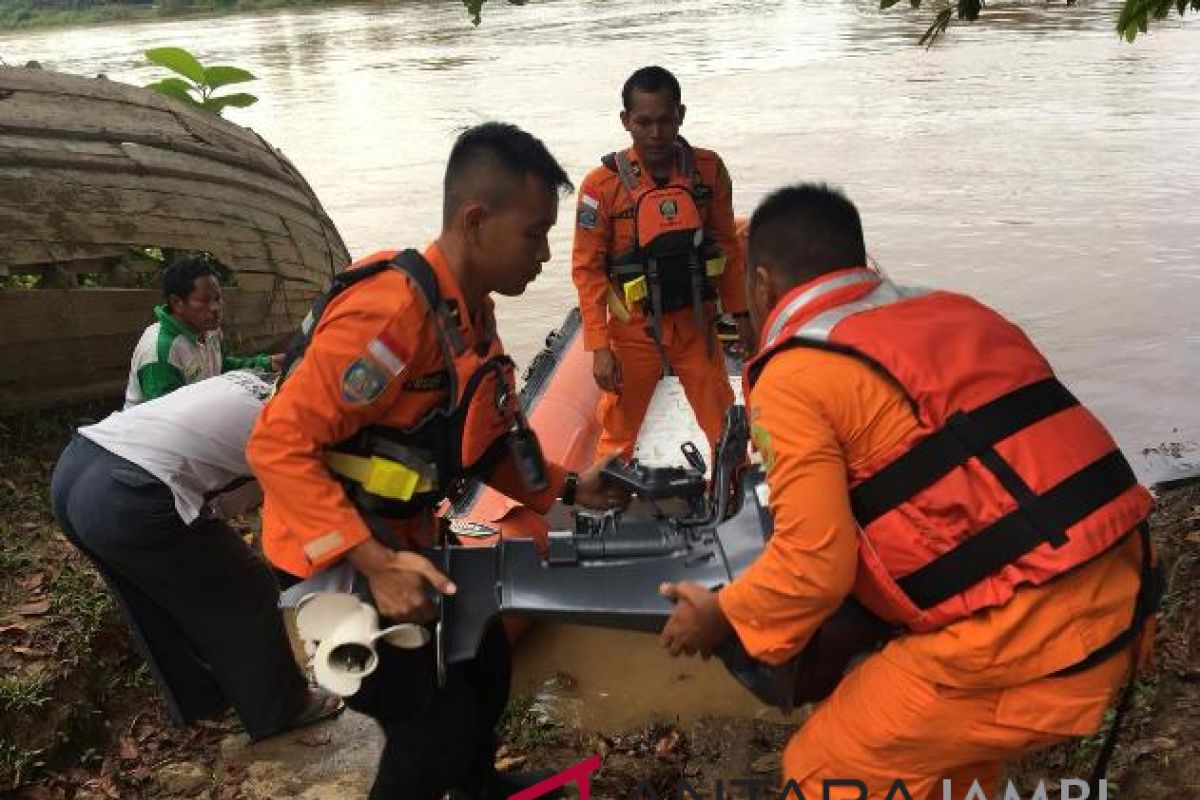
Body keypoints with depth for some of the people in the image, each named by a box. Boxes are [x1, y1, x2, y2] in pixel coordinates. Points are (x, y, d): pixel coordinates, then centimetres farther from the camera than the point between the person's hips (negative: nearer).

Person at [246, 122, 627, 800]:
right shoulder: (390, 312, -30)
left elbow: (484, 441, 12)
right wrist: (375, 564, -35)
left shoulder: (473, 314, 1)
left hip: (403, 545, 9)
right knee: (438, 723, -5)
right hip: (341, 562, -9)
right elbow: (279, 446, -31)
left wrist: (568, 489, 2)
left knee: (486, 656, 22)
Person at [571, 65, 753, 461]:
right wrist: (599, 347, -14)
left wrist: (740, 313, 7)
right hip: (634, 331, -2)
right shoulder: (603, 184, -14)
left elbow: (727, 243, 6)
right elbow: (587, 269, -10)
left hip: (695, 324, 2)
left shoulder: (708, 169, -5)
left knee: (727, 429, 11)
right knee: (618, 436, 10)